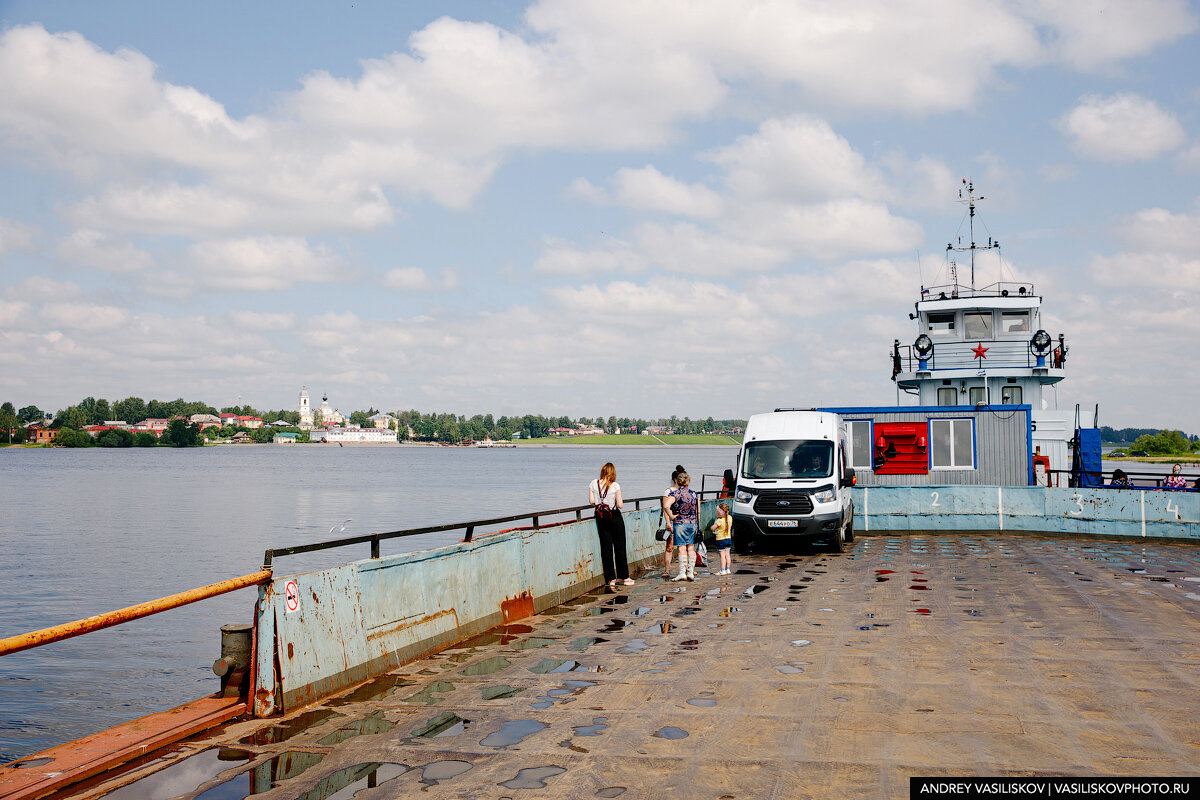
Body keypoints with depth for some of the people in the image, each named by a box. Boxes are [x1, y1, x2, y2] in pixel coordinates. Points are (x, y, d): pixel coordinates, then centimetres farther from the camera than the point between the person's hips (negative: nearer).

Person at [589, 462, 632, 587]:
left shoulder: (593, 484, -3)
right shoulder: (615, 486, -11)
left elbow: (591, 501, -2)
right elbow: (620, 505, -13)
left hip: (601, 518, 3)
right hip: (615, 517, -3)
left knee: (606, 548, 7)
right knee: (620, 547, 6)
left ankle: (611, 579, 7)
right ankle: (625, 577, 10)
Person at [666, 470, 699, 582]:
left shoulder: (675, 493, -9)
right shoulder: (694, 494, 5)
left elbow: (666, 506, -25)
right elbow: (698, 512, 9)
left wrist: (671, 517, -12)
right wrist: (697, 525, 16)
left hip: (680, 523, -4)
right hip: (693, 523, 4)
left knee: (682, 549, -2)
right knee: (691, 548, 9)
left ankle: (682, 573, -2)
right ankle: (691, 572, 10)